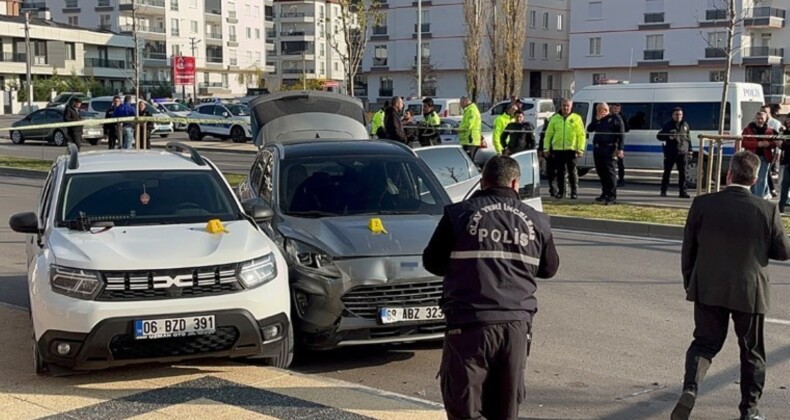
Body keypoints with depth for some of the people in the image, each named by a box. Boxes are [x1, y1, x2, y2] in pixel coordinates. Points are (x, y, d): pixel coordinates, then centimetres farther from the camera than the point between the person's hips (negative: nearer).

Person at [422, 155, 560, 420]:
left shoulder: (459, 214, -2)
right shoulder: (536, 221, 8)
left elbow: (432, 262, 6)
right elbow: (549, 268, 19)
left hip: (470, 322, -4)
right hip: (517, 324, 4)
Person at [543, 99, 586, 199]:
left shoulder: (576, 118, 3)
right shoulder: (555, 118, 10)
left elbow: (582, 135, -1)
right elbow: (548, 134, 12)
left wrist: (580, 149, -8)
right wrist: (546, 148, 6)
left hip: (571, 149, -2)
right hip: (557, 149, 3)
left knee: (572, 171, -2)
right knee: (560, 171, 7)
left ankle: (574, 191, 4)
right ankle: (560, 191, 15)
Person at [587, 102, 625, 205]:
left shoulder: (615, 119, 2)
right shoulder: (598, 120, 20)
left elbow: (621, 134, -3)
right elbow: (589, 129, 12)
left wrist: (620, 148, -13)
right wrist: (596, 119, 0)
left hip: (609, 149, -7)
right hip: (597, 149, 7)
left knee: (610, 172, -11)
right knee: (601, 172, 11)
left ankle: (612, 196, -14)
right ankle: (605, 193, 22)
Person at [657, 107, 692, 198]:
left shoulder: (685, 125, 14)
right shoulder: (668, 125, 2)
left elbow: (688, 138, 19)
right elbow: (659, 136, 0)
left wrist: (689, 150, 13)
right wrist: (668, 137, -17)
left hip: (682, 153, 3)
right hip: (670, 153, -3)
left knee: (683, 172, -2)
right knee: (667, 172, 3)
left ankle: (682, 192, 1)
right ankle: (663, 191, 13)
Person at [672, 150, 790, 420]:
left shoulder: (703, 204, -8)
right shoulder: (767, 211, -11)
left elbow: (688, 249, -2)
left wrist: (690, 285, 11)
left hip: (708, 289, 1)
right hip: (750, 293, -1)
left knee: (704, 343, 12)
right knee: (752, 350, 16)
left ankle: (690, 388, -12)